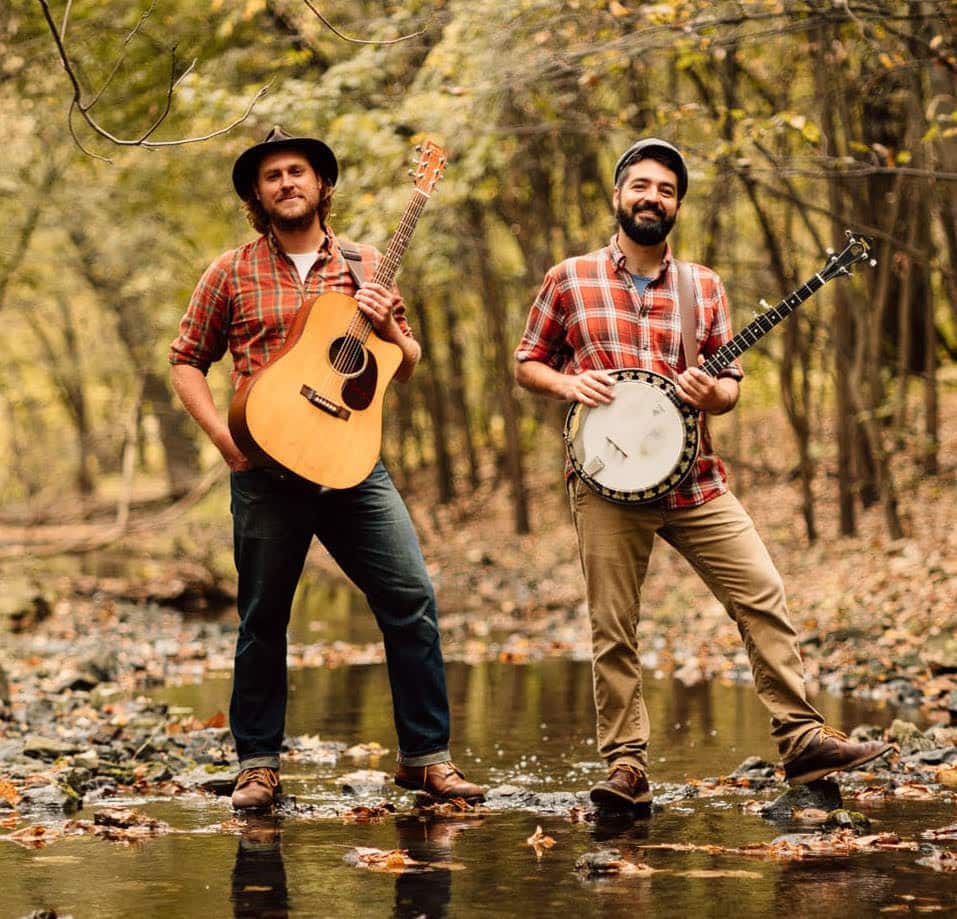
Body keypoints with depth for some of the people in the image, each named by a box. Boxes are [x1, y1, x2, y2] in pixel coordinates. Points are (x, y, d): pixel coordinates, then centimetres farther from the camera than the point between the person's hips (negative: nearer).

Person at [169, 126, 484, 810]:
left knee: (413, 598, -8)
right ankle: (258, 764, 17)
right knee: (264, 616, 4)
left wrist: (388, 327, -7)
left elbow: (408, 369, 15)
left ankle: (426, 755, 1)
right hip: (266, 465, -1)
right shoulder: (233, 273, 7)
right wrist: (223, 434, -5)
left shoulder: (364, 267, 12)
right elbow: (187, 362, 9)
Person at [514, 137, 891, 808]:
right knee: (613, 630, -2)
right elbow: (528, 364, 11)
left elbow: (730, 386, 15)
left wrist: (711, 393, -9)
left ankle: (802, 739, -2)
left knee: (764, 595, -7)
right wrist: (569, 383, -10)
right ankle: (626, 765, 7)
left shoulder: (704, 287, 12)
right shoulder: (571, 279, 6)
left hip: (693, 478, 2)